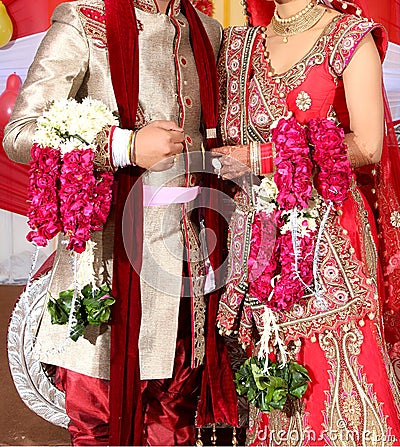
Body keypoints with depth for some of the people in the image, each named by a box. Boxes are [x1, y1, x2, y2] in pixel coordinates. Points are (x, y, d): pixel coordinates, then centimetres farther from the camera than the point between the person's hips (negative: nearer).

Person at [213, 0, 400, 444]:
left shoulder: (350, 37, 0)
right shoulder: (240, 43, 14)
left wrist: (260, 157, -10)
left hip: (329, 235, -3)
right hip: (258, 237, 4)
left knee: (336, 370, -2)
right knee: (274, 380, 9)